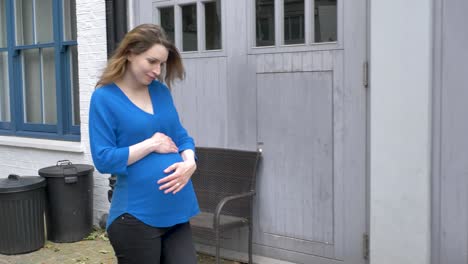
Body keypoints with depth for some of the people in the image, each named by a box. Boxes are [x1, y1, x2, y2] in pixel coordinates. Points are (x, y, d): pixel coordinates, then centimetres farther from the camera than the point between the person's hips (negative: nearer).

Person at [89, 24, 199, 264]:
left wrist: (189, 163, -9)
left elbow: (181, 136, 12)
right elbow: (103, 159, -12)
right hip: (136, 216, -5)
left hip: (176, 210, 5)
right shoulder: (104, 97, -8)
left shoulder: (161, 91, 8)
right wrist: (151, 144, -13)